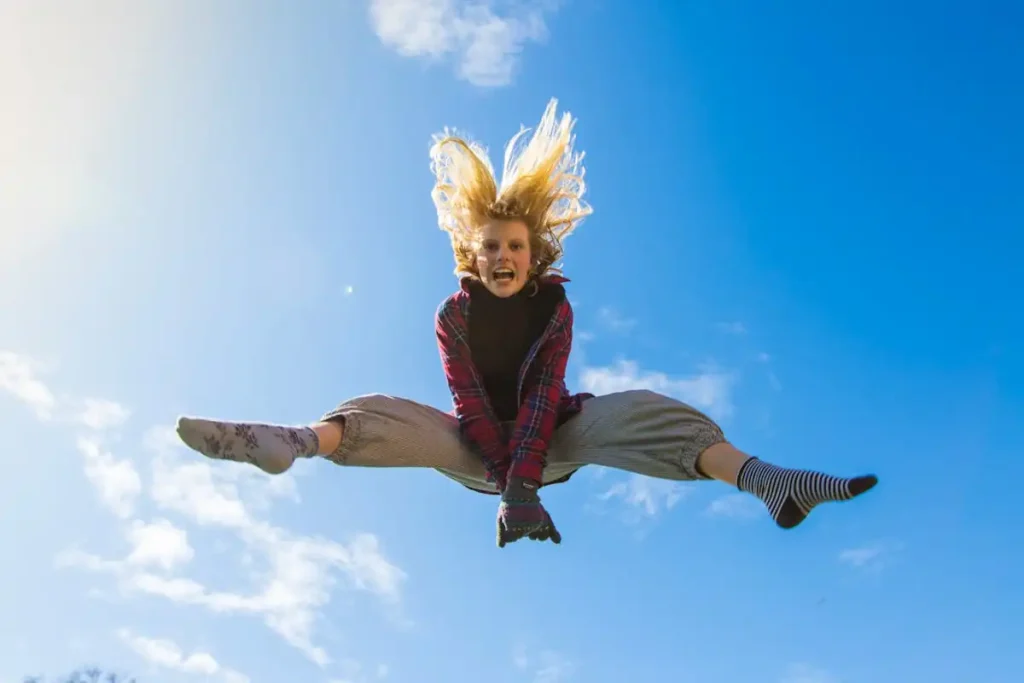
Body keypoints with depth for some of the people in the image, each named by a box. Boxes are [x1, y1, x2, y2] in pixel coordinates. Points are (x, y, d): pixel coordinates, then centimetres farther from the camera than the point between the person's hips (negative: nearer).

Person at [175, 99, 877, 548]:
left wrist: (522, 484, -34)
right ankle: (289, 443, -53)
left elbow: (544, 398, -23)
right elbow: (470, 402, -19)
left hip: (550, 438, -1)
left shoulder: (555, 307, -12)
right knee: (389, 413, -24)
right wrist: (506, 479, -30)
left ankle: (763, 477, -45)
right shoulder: (455, 312, -11)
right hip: (479, 448, 1)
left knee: (631, 410, -28)